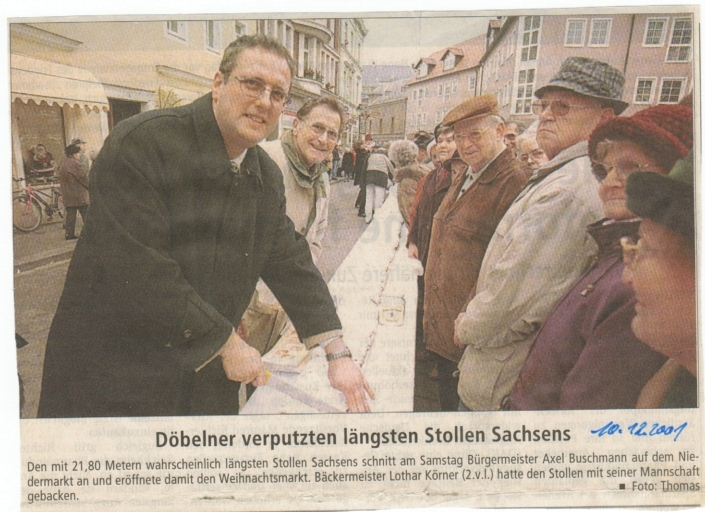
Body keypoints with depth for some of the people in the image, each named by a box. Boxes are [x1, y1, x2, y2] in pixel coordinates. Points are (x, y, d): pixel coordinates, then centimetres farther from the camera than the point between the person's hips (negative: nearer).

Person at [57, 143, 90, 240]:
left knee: (70, 214, 9)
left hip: (67, 195, 8)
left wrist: (63, 194, 22)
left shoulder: (62, 163, 13)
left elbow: (61, 180, 17)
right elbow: (84, 177, -13)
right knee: (86, 214, -2)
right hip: (79, 194, -8)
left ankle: (69, 233, 8)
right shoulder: (75, 163, -14)